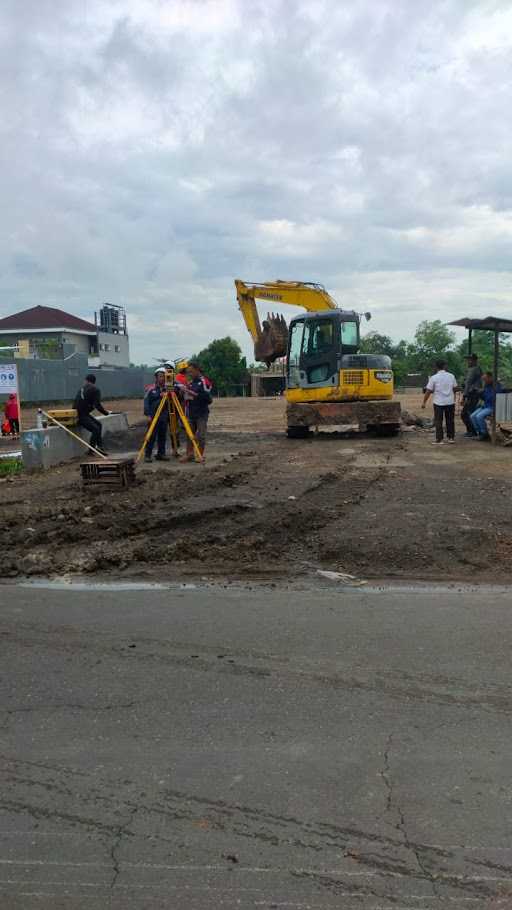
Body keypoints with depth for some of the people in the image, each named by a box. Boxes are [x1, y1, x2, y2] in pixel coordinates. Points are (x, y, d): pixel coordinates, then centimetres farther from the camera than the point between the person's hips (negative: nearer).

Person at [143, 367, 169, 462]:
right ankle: (148, 455, 0)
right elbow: (146, 402, -4)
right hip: (154, 415, -4)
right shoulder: (151, 389, -1)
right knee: (151, 436, -4)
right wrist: (148, 415, -11)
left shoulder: (167, 389, 9)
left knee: (163, 436, 6)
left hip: (164, 416, 4)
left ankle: (161, 454, 14)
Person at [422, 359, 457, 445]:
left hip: (438, 403, -3)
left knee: (438, 421, 2)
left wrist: (424, 402, -2)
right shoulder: (451, 376, 2)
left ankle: (439, 439, -1)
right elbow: (454, 388, 11)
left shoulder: (434, 378, -9)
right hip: (450, 402, 4)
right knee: (450, 420, 13)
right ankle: (451, 437, 18)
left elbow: (428, 391, -9)